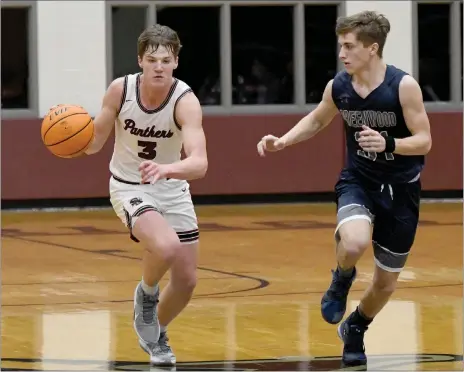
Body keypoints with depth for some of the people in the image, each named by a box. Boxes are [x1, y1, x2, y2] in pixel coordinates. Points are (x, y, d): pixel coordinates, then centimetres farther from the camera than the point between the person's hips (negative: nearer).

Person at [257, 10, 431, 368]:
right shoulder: (338, 87, -8)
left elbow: (424, 140, -17)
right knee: (354, 243, -34)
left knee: (386, 281, 10)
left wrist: (388, 144, -36)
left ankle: (355, 330, 40)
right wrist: (283, 141, -2)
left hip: (400, 188, -1)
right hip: (358, 180, 1)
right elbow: (317, 120, 13)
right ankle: (342, 280, 2)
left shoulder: (403, 86, -19)